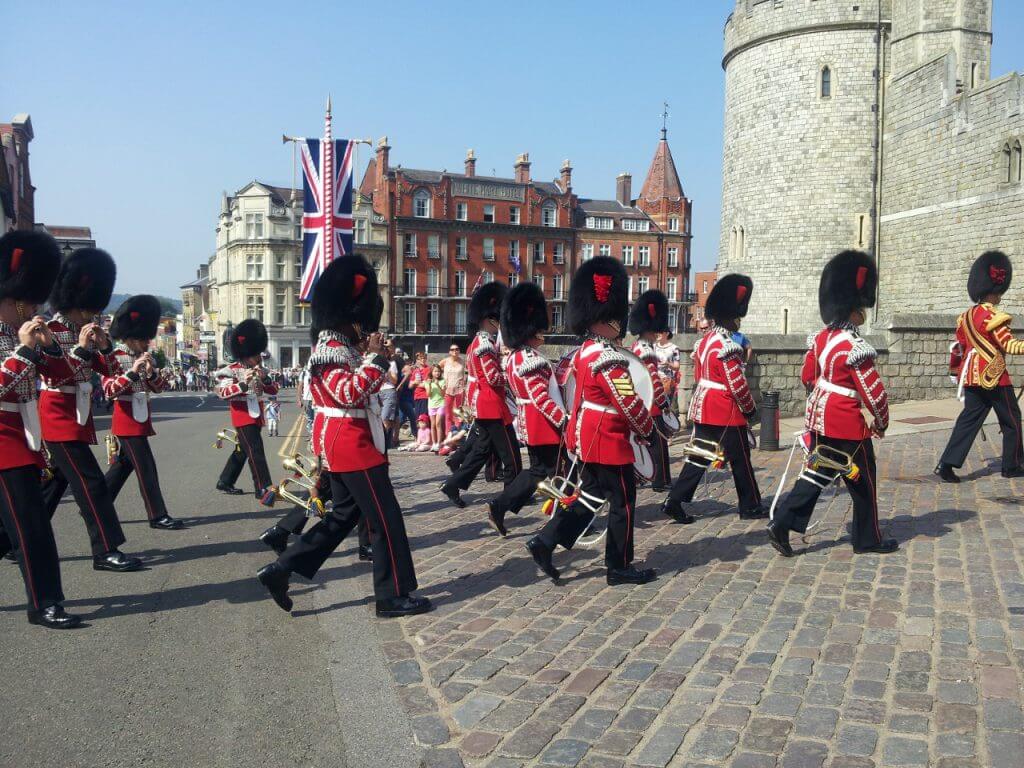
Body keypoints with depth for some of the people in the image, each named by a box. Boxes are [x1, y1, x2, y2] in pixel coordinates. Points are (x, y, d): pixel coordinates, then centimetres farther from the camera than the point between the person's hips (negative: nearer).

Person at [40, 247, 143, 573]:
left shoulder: (82, 331, 12)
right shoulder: (50, 331, -12)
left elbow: (108, 371, 12)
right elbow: (54, 375, -22)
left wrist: (104, 345, -5)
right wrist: (81, 347, -24)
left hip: (77, 419, 9)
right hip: (60, 419, -9)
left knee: (55, 483, 16)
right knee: (91, 482, -12)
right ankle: (106, 551, -10)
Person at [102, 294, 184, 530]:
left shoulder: (146, 356, 11)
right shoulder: (114, 358, -10)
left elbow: (159, 387, 8)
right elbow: (109, 391, -20)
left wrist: (152, 372, -12)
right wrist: (133, 371, -29)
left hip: (141, 419, 8)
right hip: (128, 422, -8)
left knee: (122, 466, 15)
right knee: (146, 468, -9)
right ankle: (158, 516, -6)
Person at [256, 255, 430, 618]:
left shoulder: (340, 345, 14)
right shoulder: (332, 349, -17)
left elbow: (356, 388, 21)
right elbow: (351, 394, -28)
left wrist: (375, 358, 8)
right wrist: (375, 357, -23)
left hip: (343, 443, 11)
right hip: (350, 443, -11)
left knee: (344, 515, 18)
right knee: (385, 518, -3)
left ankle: (280, 570, 18)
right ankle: (394, 596, 7)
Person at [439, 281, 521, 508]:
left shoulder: (476, 343, 15)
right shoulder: (486, 344, -17)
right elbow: (494, 378, -22)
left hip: (482, 405, 10)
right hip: (492, 405, -10)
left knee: (483, 448, 14)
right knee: (510, 451, 0)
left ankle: (453, 484, 11)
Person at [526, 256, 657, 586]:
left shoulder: (586, 352, 9)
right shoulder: (608, 359, -22)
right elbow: (630, 404, -20)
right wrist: (646, 429, -4)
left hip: (589, 438, 10)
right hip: (610, 441, -10)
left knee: (590, 497, 18)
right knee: (623, 502, 4)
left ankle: (545, 542, 13)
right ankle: (619, 567, 15)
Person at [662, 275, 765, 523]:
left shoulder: (705, 340, 10)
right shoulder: (726, 345, -19)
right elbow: (737, 384, -18)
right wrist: (750, 409, -5)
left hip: (703, 408, 9)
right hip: (727, 413, -9)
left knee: (699, 457, 9)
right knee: (740, 459, 6)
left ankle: (674, 502, 4)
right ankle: (751, 507, 19)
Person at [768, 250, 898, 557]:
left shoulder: (821, 337, 4)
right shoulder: (855, 348, -22)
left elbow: (807, 376, 15)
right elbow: (874, 392, -19)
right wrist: (881, 424, -4)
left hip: (819, 416, 8)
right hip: (847, 422, -8)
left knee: (816, 474, 13)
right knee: (863, 480, 9)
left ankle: (782, 524, 4)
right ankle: (869, 538, 23)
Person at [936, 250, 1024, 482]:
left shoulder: (966, 317, 11)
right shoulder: (992, 316, -13)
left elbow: (958, 347, 16)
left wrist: (956, 373, 23)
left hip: (972, 378, 7)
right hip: (994, 376, -7)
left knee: (969, 420, 5)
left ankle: (947, 465, -6)